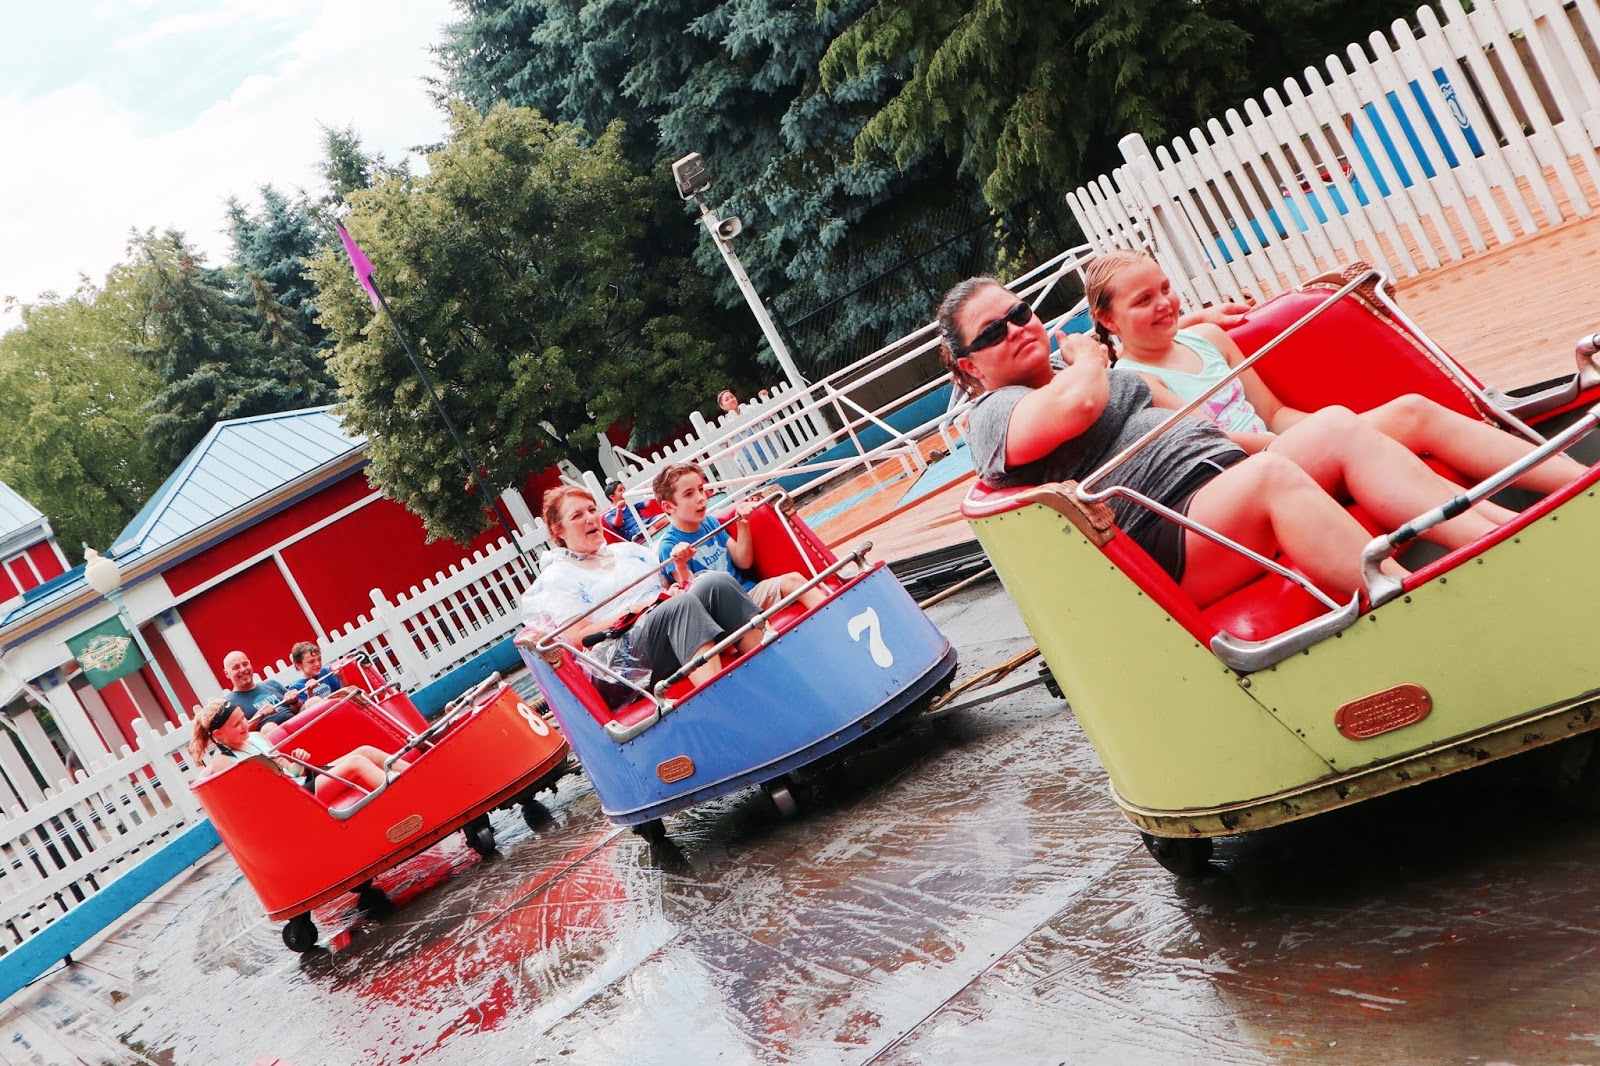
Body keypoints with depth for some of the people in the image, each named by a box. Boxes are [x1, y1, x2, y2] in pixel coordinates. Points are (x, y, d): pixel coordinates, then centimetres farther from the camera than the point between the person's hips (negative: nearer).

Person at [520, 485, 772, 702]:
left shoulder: (627, 550, 29)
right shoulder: (556, 577, 11)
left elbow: (668, 589, 27)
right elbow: (577, 639, -2)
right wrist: (634, 610, -10)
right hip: (623, 656, -6)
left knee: (716, 582, -23)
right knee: (681, 605, -35)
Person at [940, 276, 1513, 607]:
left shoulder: (1069, 372, 28)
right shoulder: (995, 415, 0)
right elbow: (1079, 402, -20)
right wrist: (1084, 359, 1)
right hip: (1165, 541, -9)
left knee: (1337, 426, -11)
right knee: (1270, 474, -33)